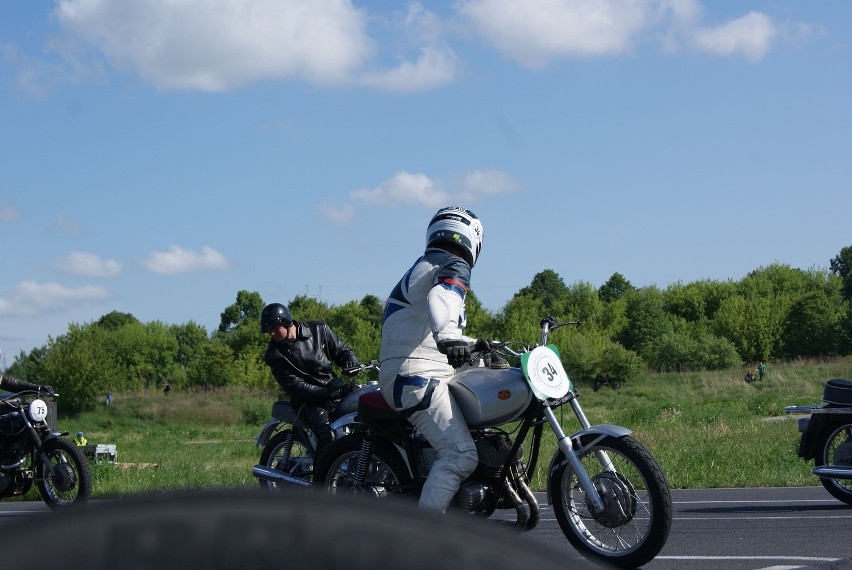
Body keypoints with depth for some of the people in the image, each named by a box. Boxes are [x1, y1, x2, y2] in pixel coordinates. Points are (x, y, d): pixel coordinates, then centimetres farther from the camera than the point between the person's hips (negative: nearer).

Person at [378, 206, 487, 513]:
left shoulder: (423, 266, 26)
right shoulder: (455, 267, -4)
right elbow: (440, 298, -29)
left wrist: (472, 344, 45)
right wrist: (448, 337, -47)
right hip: (419, 377, -10)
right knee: (460, 455, -20)